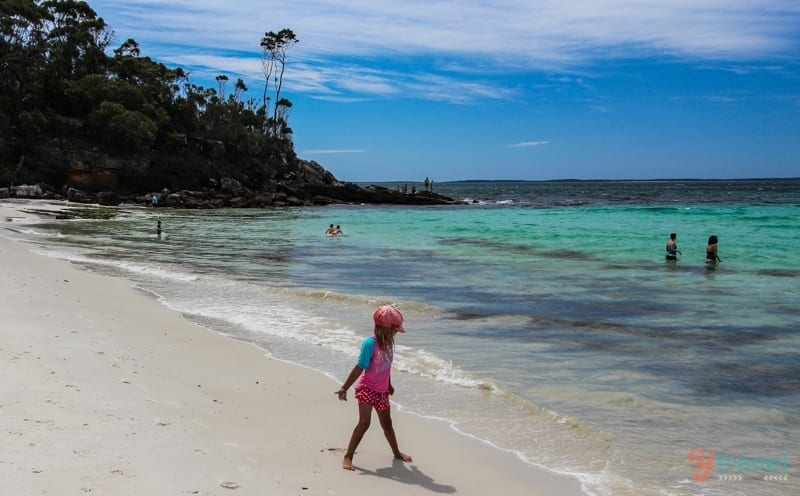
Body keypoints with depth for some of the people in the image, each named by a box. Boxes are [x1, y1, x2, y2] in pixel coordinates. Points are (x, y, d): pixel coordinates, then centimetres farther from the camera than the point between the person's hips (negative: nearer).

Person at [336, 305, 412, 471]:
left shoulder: (388, 342, 1)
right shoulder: (370, 343, -21)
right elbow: (359, 368, -18)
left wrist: (389, 385, 28)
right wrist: (344, 388, -18)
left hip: (381, 390, 7)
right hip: (367, 388, -7)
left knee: (386, 422, 19)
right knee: (364, 422, -14)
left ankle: (396, 452, 37)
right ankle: (348, 457, -5)